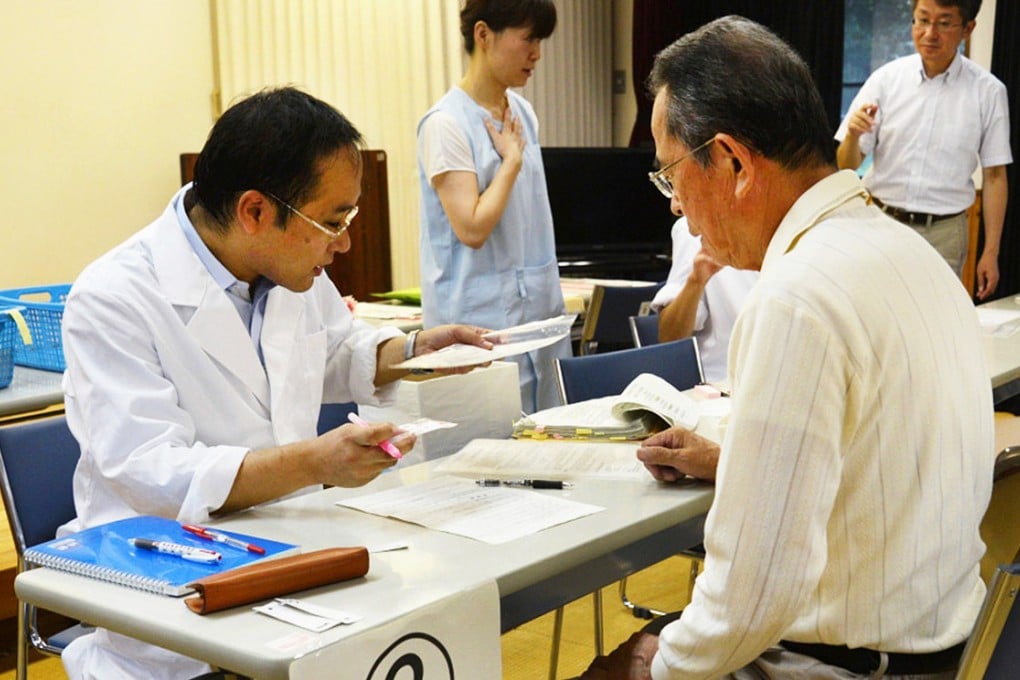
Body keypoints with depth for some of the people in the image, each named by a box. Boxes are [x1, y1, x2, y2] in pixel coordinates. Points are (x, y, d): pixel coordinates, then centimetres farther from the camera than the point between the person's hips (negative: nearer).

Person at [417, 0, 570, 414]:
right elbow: (472, 229, -19)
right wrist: (512, 160, -11)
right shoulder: (446, 123, -13)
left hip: (539, 308, 7)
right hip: (480, 318, -7)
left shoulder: (523, 113, 10)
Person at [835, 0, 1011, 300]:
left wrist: (990, 252, -1)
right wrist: (853, 135, -23)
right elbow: (848, 166, -1)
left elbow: (994, 176, 2)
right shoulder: (887, 78, -1)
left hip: (944, 233, -1)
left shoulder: (988, 91, -3)